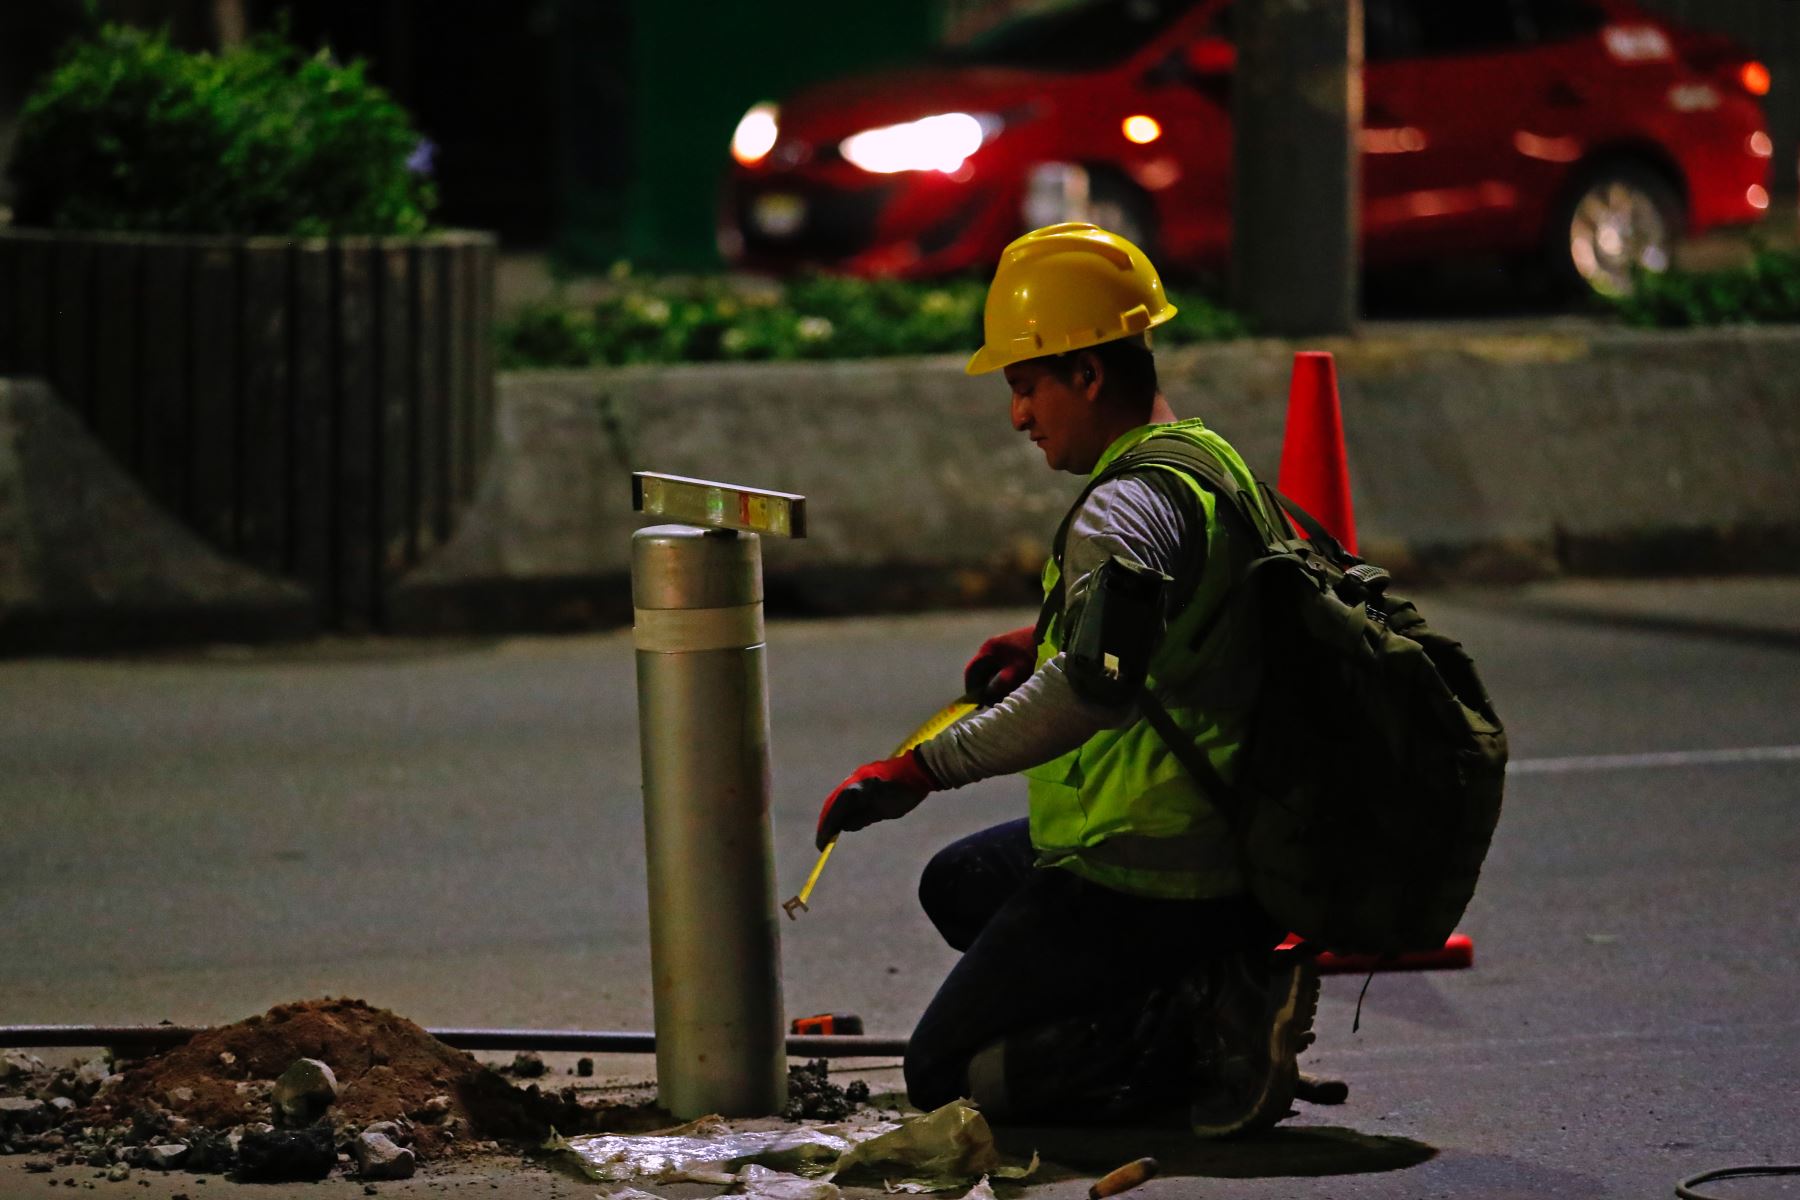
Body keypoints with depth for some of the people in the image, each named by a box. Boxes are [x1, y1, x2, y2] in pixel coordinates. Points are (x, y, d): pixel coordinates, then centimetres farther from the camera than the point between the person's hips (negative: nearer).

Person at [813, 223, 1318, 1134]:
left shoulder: (1125, 507, -22)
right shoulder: (1209, 462, 11)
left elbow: (1093, 686, -37)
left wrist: (919, 770, -36)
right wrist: (1043, 640, 18)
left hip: (1139, 881, -10)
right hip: (1232, 847, 10)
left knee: (944, 1074, 0)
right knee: (956, 884, 32)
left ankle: (1202, 1024, -13)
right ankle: (1225, 984, 10)